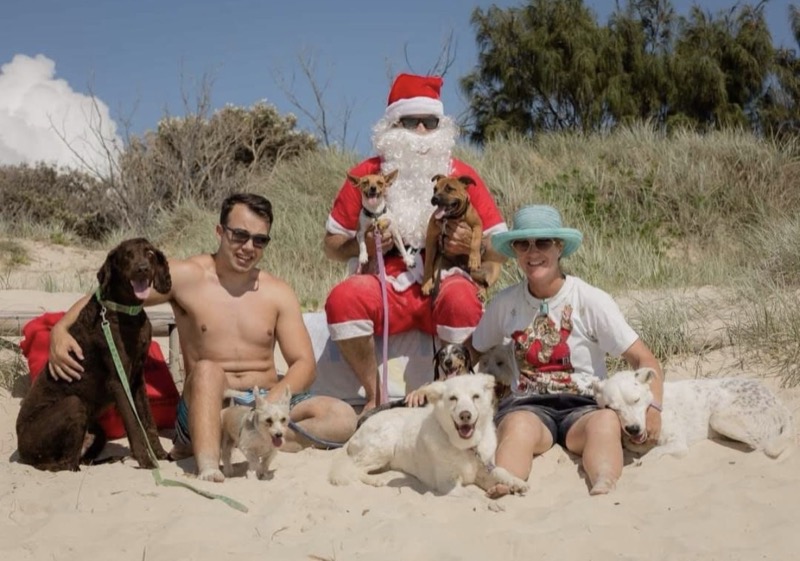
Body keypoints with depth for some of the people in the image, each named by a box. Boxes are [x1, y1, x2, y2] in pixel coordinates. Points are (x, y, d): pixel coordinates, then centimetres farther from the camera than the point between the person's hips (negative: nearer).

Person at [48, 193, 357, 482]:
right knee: (207, 369, -35)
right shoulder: (187, 276, -1)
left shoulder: (279, 293, 6)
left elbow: (304, 364, 0)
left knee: (343, 417, -23)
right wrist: (61, 329, -24)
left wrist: (269, 404, -20)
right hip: (207, 408, -3)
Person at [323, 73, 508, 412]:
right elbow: (331, 245, 11)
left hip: (444, 285, -1)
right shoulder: (367, 175, 8)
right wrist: (364, 247, -11)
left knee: (462, 298, -36)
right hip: (388, 291, 1)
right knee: (343, 297, -30)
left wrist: (474, 246, -13)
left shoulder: (462, 176, 8)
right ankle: (375, 395, -15)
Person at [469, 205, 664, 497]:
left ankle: (603, 492, -59)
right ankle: (501, 493, -59)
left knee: (607, 421, -36)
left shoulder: (590, 300, -1)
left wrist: (652, 406, -23)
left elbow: (645, 360, -4)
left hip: (584, 405, -1)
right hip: (527, 406, 1)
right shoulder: (505, 302, 7)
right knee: (519, 425, -36)